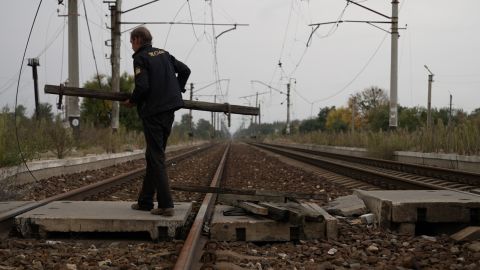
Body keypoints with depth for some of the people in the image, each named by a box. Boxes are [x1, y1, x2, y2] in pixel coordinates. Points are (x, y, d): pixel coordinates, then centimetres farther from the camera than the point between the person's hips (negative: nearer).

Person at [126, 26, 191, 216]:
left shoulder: (140, 58, -8)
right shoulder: (164, 54, 15)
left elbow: (142, 87, -18)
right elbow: (185, 70, 17)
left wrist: (132, 101, -1)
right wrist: (177, 91, 23)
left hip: (153, 112, -8)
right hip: (169, 110, 8)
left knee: (156, 158, -5)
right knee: (153, 155, 14)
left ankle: (166, 205, -10)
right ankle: (145, 202, 20)